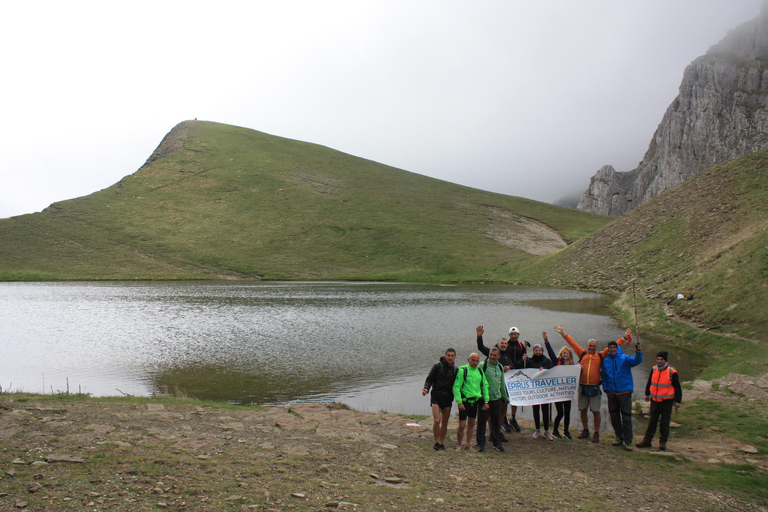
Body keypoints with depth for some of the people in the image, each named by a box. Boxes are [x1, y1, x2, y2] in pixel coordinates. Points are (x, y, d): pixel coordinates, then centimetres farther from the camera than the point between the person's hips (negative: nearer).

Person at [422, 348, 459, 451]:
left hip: (448, 399, 4)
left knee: (445, 422, 7)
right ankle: (437, 442, 3)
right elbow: (429, 379, -2)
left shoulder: (456, 370, 9)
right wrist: (426, 389, -19)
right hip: (436, 397, -4)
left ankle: (442, 443, 20)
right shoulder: (438, 366, -4)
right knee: (437, 420, -13)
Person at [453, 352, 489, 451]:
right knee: (462, 426, -5)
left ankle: (468, 445, 25)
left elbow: (485, 386, 14)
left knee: (471, 424, 13)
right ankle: (459, 445, 14)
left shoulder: (480, 371, 6)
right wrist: (459, 402, -18)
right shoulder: (462, 370, -11)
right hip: (465, 401, -6)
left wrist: (486, 401, 7)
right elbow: (456, 387, -12)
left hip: (475, 401, 6)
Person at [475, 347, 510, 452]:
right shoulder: (483, 366, -8)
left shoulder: (500, 367, 11)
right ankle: (481, 443, 11)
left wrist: (505, 399, 23)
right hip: (484, 399, -5)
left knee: (496, 422, 10)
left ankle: (497, 443, 21)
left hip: (497, 398, 5)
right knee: (482, 421, 1)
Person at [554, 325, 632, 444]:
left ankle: (596, 434, 11)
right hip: (582, 387, 2)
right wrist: (563, 333, 9)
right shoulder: (582, 354, 6)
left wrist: (624, 338, 2)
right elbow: (572, 343, 9)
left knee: (596, 411, 0)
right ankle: (585, 431, 26)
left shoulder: (600, 356, 4)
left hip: (594, 387, -2)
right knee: (582, 410, 10)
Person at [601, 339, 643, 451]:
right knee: (614, 417, 12)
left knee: (626, 417, -5)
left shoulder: (624, 358, -6)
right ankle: (619, 437, 27)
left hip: (624, 392, -4)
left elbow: (636, 361, -25)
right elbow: (603, 376, 16)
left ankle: (628, 441, 2)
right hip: (611, 393, 4)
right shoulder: (605, 361, 7)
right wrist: (606, 389, 7)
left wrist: (638, 352, -45)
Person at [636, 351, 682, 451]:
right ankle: (647, 440, 13)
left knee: (665, 422, 5)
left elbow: (677, 387, -6)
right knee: (652, 421, 9)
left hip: (667, 401, -4)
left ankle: (663, 442, 16)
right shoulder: (654, 369, 2)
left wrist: (677, 401, -7)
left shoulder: (672, 372, -12)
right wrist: (647, 394, 24)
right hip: (655, 400, 4)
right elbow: (649, 382, 17)